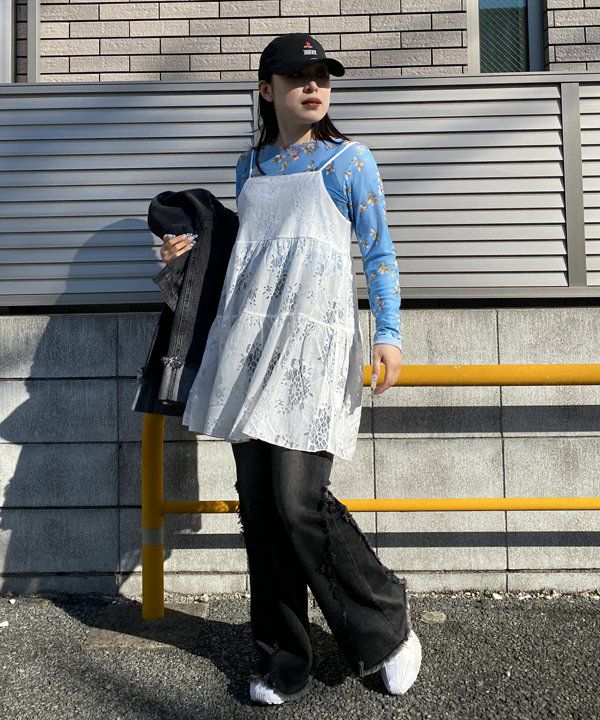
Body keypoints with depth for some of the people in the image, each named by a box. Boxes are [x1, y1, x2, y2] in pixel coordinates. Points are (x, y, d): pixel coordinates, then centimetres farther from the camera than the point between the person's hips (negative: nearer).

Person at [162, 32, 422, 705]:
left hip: (314, 344, -5)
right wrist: (195, 245, 17)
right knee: (258, 501, 4)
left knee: (299, 501, -11)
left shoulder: (348, 159, 6)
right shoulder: (250, 165, 19)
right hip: (249, 343, 5)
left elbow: (378, 252, 3)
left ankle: (387, 628, 14)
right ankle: (282, 657, 20)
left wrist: (389, 333, -6)